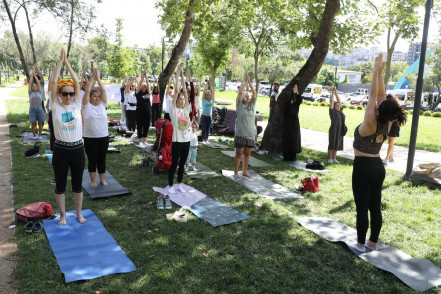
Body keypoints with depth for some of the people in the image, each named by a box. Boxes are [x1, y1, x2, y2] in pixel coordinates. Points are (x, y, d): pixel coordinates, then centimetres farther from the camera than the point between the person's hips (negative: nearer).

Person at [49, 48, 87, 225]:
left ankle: (79, 213, 29)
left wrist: (67, 62, 0)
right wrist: (61, 61, -4)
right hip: (60, 150, -1)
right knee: (60, 184, 10)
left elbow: (76, 82, -3)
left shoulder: (76, 105, 2)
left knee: (77, 184, 13)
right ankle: (62, 215, 27)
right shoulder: (56, 106, -2)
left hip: (77, 149, 1)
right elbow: (53, 81, -9)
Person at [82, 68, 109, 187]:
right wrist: (92, 78, -6)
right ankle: (93, 180, 21)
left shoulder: (102, 105, 7)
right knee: (92, 160, 7)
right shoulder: (86, 106, -1)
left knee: (102, 159, 10)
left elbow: (103, 90, 0)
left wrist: (98, 78, -2)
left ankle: (102, 179, 22)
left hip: (103, 137, 3)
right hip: (90, 138, -2)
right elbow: (87, 91, -9)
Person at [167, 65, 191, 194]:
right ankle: (170, 186, 16)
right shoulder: (173, 110, -5)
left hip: (186, 140, 5)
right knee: (174, 163, 3)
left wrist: (182, 76, 2)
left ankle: (179, 184, 26)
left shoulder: (186, 109, 7)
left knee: (182, 163, 14)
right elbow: (176, 91, -10)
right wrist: (177, 75, -9)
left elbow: (184, 91, 3)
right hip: (177, 140, -5)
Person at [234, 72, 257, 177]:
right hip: (240, 134, -4)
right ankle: (236, 172, 12)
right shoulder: (239, 106, -2)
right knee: (239, 154, 1)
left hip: (250, 134, 4)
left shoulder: (252, 105, 9)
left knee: (247, 154, 10)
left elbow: (254, 93, -2)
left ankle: (244, 171, 23)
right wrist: (245, 81, -8)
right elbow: (240, 93, -13)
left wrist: (249, 81, -7)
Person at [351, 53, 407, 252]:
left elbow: (374, 95, -15)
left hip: (363, 168, -8)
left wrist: (376, 71, -10)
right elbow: (380, 96, 3)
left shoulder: (370, 125, -18)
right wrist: (380, 73, 6)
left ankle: (360, 244, 12)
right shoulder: (385, 125, 0)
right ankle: (373, 242, 25)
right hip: (378, 167, 8)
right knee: (375, 207, 14)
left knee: (362, 208, 2)